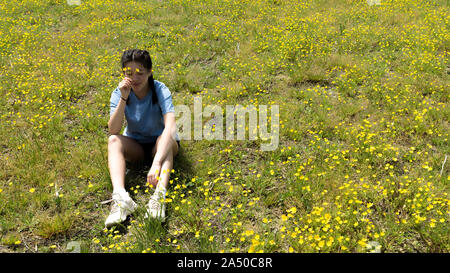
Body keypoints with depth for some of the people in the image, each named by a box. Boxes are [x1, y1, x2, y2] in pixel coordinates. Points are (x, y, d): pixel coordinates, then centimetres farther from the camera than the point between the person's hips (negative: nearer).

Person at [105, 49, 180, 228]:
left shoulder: (160, 90, -23)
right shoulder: (119, 93, -14)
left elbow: (170, 127, -40)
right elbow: (113, 131, -26)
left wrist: (157, 162, -53)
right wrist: (123, 99, -36)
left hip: (159, 144, -2)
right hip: (135, 147, 2)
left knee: (166, 138, -35)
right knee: (113, 140, -28)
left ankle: (160, 194, -55)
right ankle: (120, 196, -48)